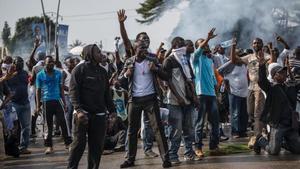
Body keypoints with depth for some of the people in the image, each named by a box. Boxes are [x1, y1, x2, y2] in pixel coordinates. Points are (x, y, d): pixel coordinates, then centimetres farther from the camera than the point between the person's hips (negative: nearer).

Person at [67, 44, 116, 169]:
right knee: (79, 143, -3)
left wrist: (112, 110, 13)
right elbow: (73, 91, -9)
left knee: (97, 145, 4)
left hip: (99, 114, 6)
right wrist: (79, 110, -20)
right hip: (83, 113, -5)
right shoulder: (80, 69, -2)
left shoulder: (102, 71, 16)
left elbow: (107, 93, 20)